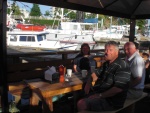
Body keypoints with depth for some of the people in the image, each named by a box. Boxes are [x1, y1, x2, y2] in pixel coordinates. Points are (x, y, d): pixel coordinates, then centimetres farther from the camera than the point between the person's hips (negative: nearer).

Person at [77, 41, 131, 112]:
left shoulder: (122, 67, -19)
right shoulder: (106, 64, 11)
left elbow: (118, 88, -27)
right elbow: (96, 74, 22)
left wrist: (100, 95, -21)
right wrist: (89, 83, 0)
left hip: (112, 101, -9)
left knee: (81, 104, -19)